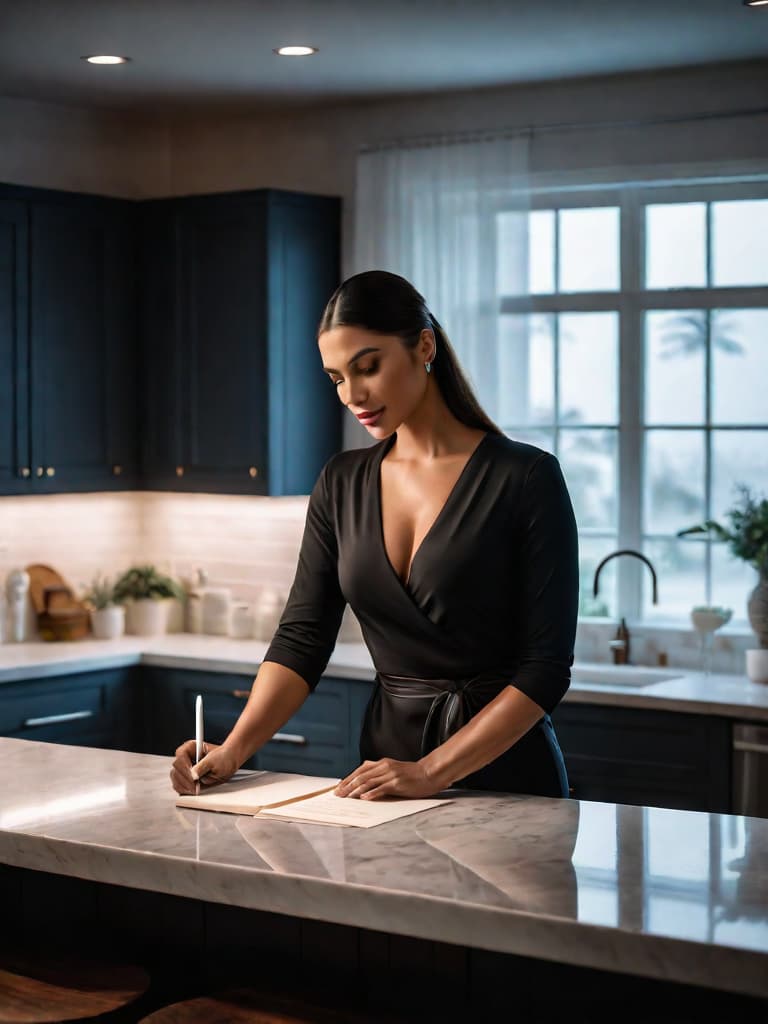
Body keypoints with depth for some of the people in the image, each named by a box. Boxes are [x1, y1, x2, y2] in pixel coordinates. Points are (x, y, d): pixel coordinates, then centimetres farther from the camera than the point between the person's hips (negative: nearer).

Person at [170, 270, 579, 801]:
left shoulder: (525, 478, -9)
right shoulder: (342, 483, 6)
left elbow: (546, 664, -11)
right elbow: (302, 638, 3)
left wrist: (432, 772, -19)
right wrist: (233, 750, -11)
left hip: (506, 773, -3)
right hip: (386, 760, 3)